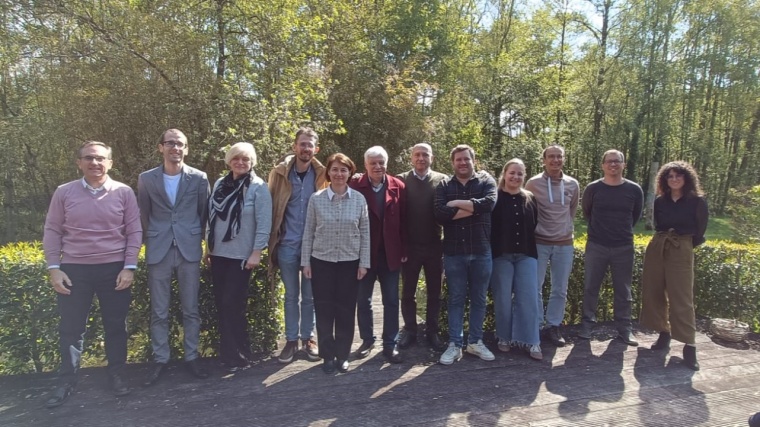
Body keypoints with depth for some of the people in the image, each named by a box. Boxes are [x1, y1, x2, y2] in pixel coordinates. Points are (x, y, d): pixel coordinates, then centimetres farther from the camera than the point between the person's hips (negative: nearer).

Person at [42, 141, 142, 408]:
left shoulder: (124, 192, -1)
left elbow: (134, 232, 0)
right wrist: (53, 268, -2)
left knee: (116, 325, 8)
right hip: (74, 269, 1)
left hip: (114, 269, -1)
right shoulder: (64, 193, 2)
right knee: (71, 328, 8)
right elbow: (52, 231, 5)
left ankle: (117, 375, 24)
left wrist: (129, 267, -6)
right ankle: (66, 381, 24)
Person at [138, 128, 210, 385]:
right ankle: (160, 360, 21)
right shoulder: (146, 179, 2)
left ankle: (192, 357, 21)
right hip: (159, 251, 1)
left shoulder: (199, 178, 0)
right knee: (159, 312, 7)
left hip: (189, 250, 0)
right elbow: (144, 215, 11)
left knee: (191, 309, 8)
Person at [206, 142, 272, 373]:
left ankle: (239, 355, 11)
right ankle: (227, 352, 23)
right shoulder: (220, 184, 7)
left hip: (242, 256, -5)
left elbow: (264, 223, -12)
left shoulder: (258, 187, -9)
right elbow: (212, 217, 12)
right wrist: (208, 246, 12)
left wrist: (256, 253, -16)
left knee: (233, 304, -4)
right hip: (219, 253, 6)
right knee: (221, 304, 9)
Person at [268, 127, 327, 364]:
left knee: (310, 295, 11)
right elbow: (271, 208, 1)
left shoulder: (322, 175, 0)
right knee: (291, 295, 11)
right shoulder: (280, 173, -2)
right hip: (287, 244, 0)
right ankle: (291, 340, 22)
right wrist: (272, 240, -2)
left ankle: (308, 338, 25)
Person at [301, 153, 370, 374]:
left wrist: (364, 263, -1)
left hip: (350, 262, 1)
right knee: (324, 310, 6)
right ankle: (328, 355, 20)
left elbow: (365, 233, 2)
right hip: (322, 261, 0)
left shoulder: (359, 199, -2)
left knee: (346, 310, 7)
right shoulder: (316, 199, -4)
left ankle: (342, 355, 22)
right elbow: (308, 232, 1)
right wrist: (305, 261, -1)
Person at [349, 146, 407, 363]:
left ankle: (390, 344, 21)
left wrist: (404, 250, -1)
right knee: (363, 300, 13)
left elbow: (404, 221, 1)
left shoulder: (398, 187, -1)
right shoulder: (355, 186, -8)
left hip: (390, 253, 1)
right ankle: (367, 339, 31)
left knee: (391, 301, 8)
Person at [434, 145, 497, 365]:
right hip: (454, 252, 0)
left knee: (479, 299, 11)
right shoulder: (444, 185, 3)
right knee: (456, 299, 7)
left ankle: (475, 341, 25)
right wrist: (473, 208, -14)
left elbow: (489, 203, -18)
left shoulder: (486, 180, 3)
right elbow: (439, 214, -13)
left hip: (481, 251, 1)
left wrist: (458, 203, -14)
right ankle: (454, 345, 16)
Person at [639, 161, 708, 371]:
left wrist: (684, 244, 12)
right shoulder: (660, 201, 6)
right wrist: (664, 240, 11)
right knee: (653, 293, 6)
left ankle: (689, 345, 0)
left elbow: (700, 231, 5)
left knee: (681, 298, -7)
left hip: (681, 251, -4)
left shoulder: (697, 201, -3)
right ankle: (664, 334, 21)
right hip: (656, 248, 4)